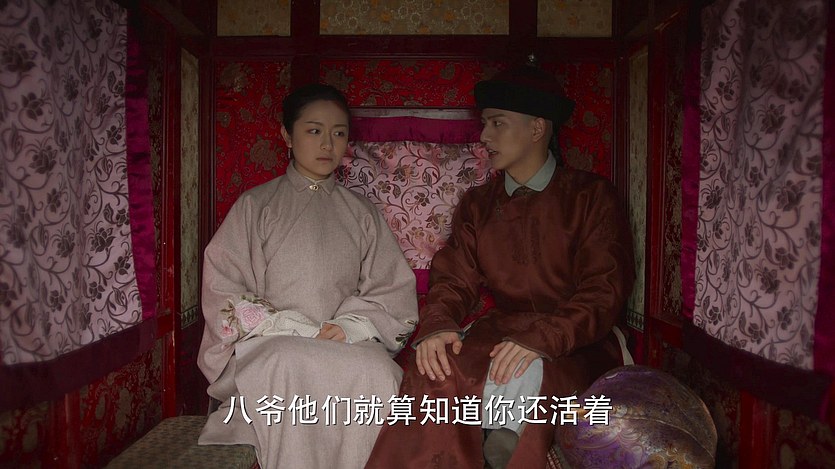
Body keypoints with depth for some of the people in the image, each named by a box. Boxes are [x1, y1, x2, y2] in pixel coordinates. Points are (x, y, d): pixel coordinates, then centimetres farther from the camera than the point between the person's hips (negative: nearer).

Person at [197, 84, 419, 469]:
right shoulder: (256, 205, 9)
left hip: (349, 345, 2)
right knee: (292, 368, -36)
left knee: (378, 372, -31)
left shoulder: (362, 213, 16)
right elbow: (224, 293, 0)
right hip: (268, 345, -1)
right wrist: (300, 331, -12)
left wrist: (348, 327, -12)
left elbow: (391, 292, 9)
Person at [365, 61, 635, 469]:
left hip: (576, 343, -2)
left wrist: (542, 339, -23)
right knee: (439, 369, -26)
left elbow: (605, 290, -8)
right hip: (501, 330, 3)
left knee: (528, 375, -34)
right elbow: (454, 279, 6)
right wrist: (436, 325, -17)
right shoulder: (477, 205, 14)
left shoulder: (591, 197, 2)